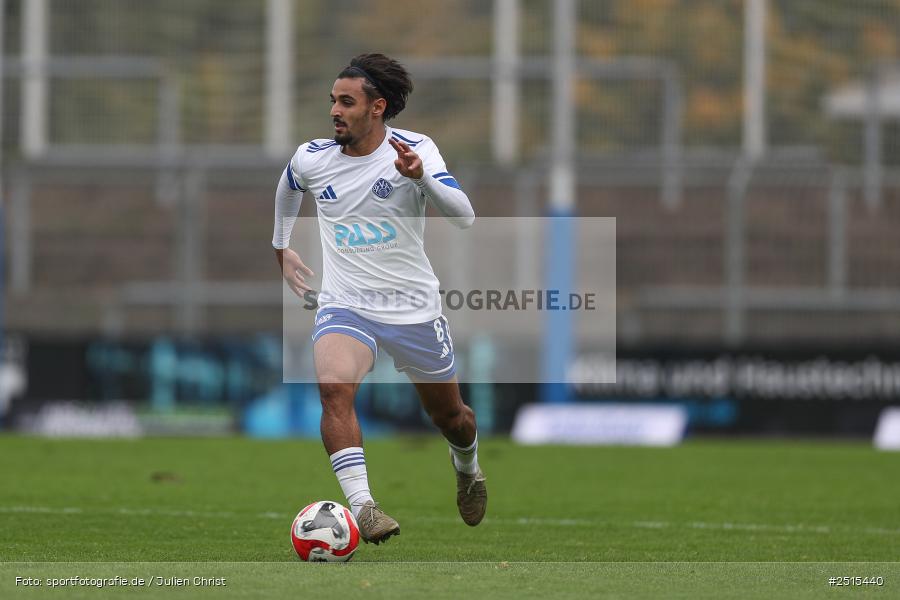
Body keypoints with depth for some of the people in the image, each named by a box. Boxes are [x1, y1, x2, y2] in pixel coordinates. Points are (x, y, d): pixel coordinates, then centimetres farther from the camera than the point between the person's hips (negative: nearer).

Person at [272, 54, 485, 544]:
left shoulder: (416, 150, -12)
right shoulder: (311, 158, -4)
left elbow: (464, 218, -24)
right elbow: (287, 188, 22)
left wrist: (420, 176, -39)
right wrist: (280, 248, 30)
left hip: (414, 308, 0)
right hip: (345, 305, 0)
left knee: (449, 416, 16)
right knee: (334, 388, -30)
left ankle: (467, 465, 52)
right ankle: (361, 506, -35)